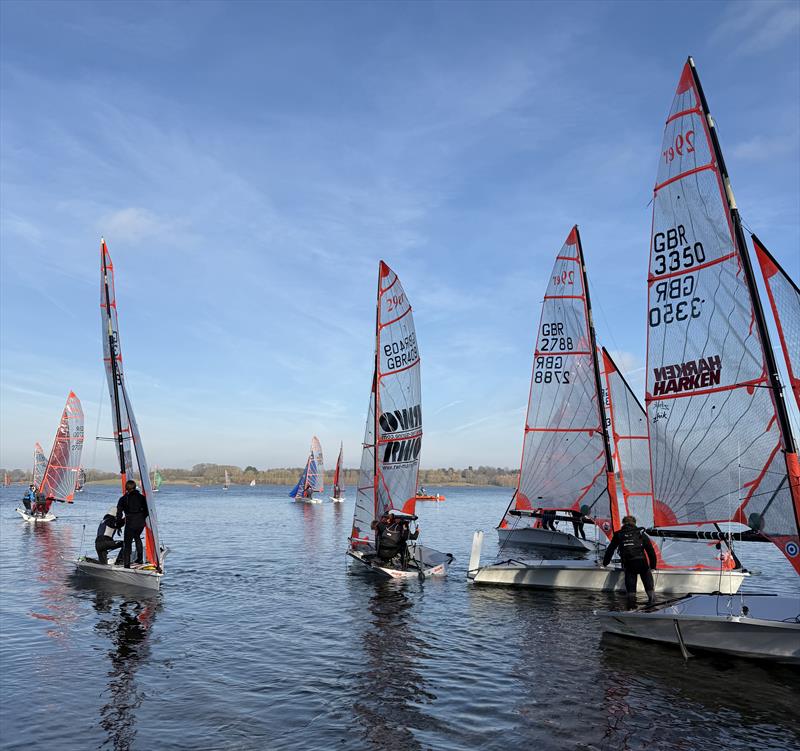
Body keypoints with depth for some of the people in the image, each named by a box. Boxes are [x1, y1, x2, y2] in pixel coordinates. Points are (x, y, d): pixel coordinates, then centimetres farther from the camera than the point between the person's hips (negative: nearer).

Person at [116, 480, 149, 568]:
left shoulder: (123, 499, -2)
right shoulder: (142, 497, 4)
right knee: (137, 537, 30)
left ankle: (126, 565, 2)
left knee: (127, 543, 7)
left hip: (130, 524, -4)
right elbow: (146, 511, 6)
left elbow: (119, 514, -2)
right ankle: (140, 559, 31)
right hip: (141, 523, 4)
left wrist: (118, 525, 8)